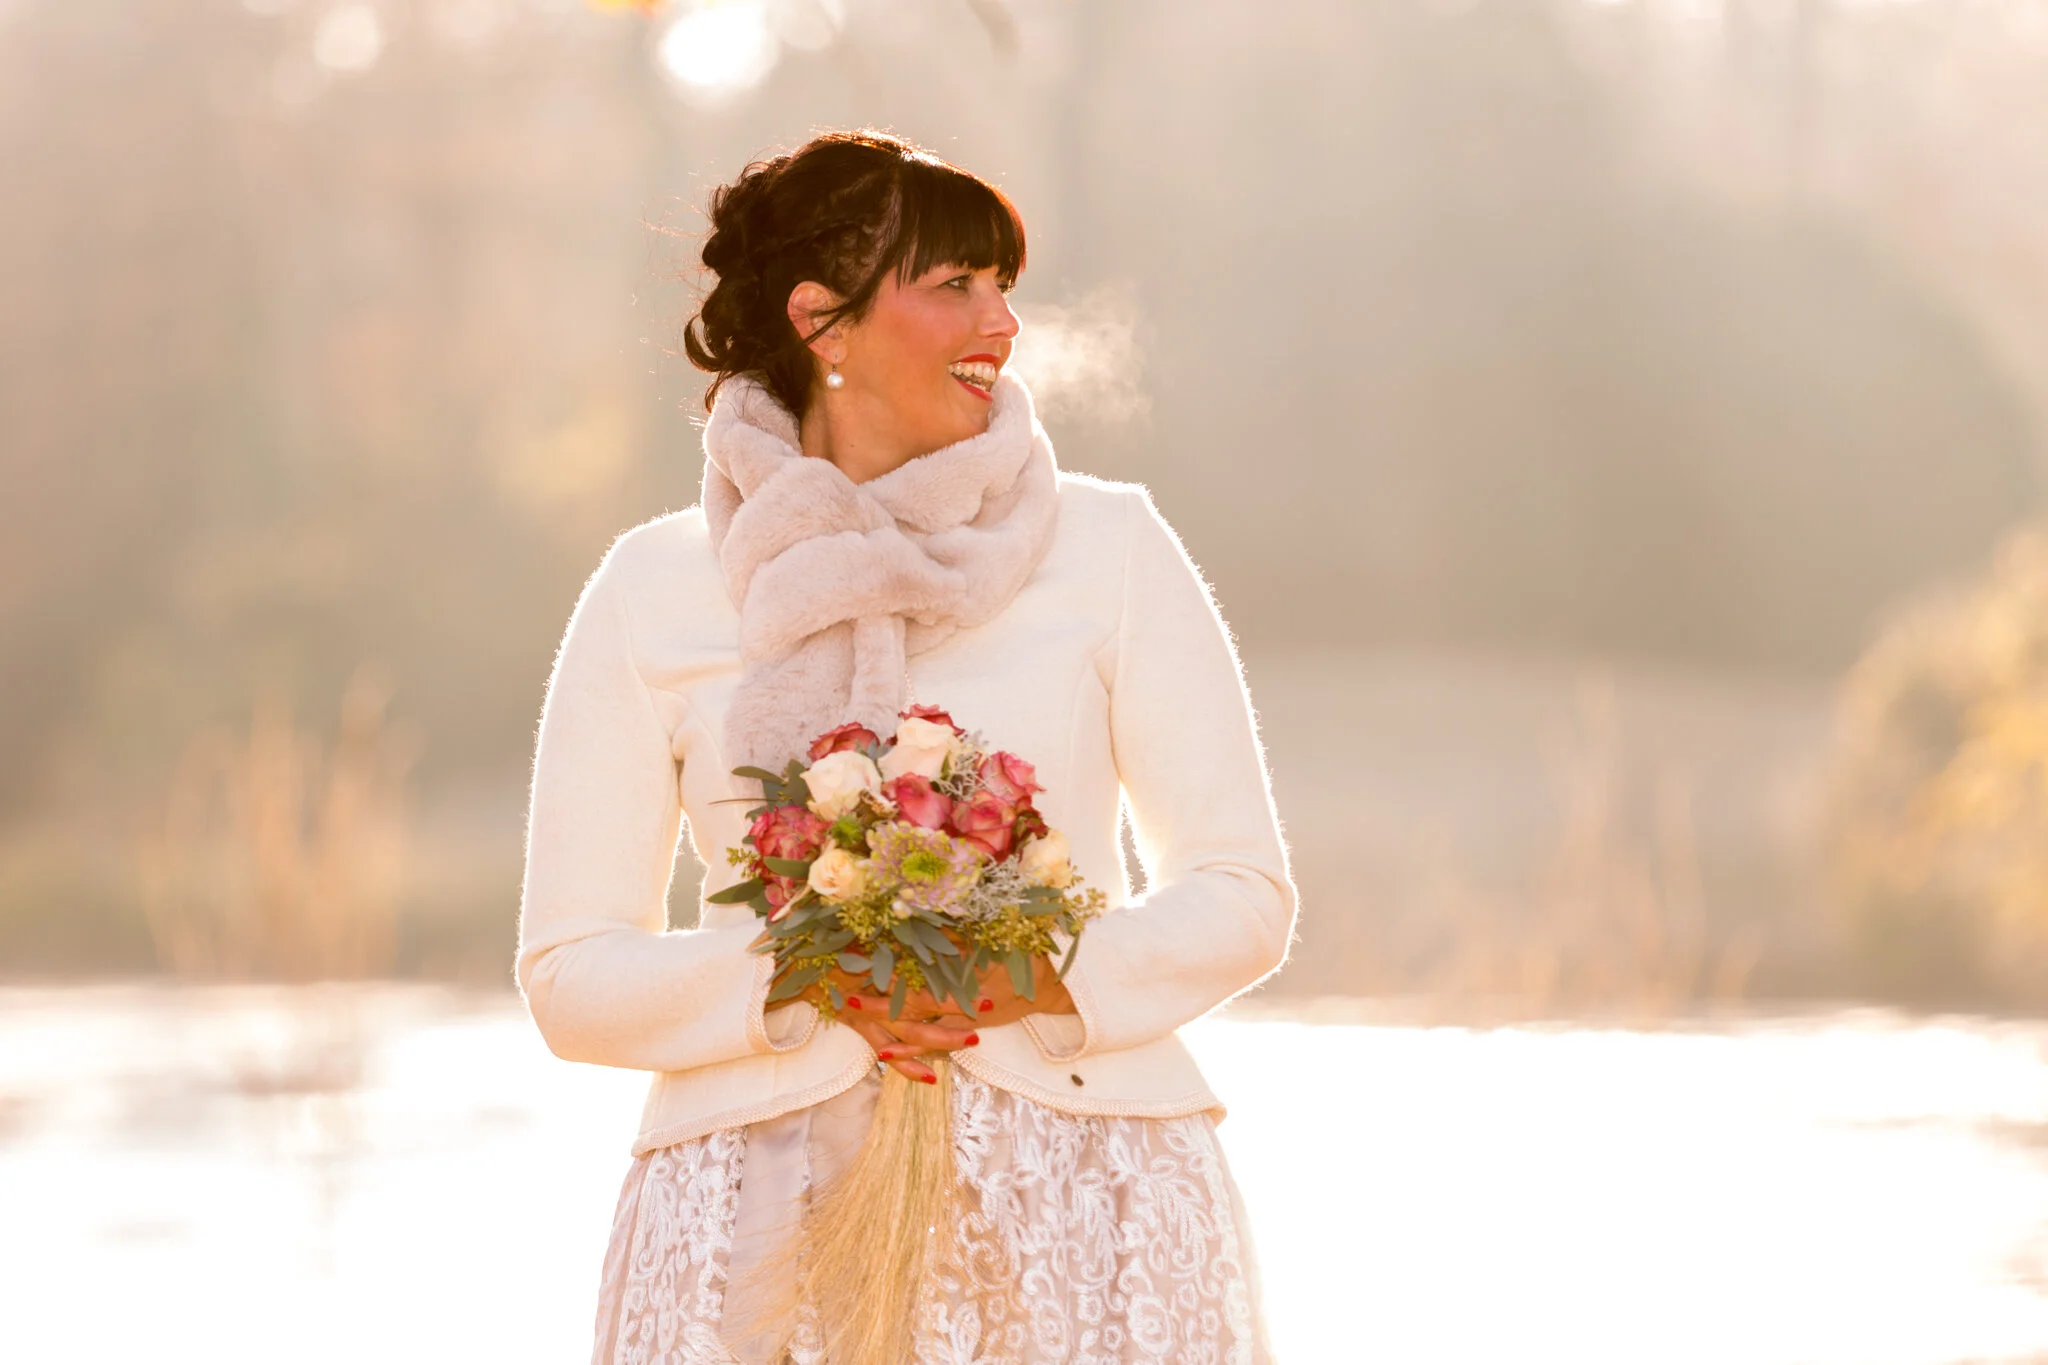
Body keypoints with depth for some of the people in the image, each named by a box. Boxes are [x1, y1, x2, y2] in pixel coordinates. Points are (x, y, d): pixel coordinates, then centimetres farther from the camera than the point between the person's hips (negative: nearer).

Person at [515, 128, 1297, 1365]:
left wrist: (1047, 978, -13)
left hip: (1084, 1207, 1)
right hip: (772, 1204, 0)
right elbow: (569, 972, 4)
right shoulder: (654, 592, 6)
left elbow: (1244, 894, 6)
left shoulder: (1110, 548, 7)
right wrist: (801, 984, -13)